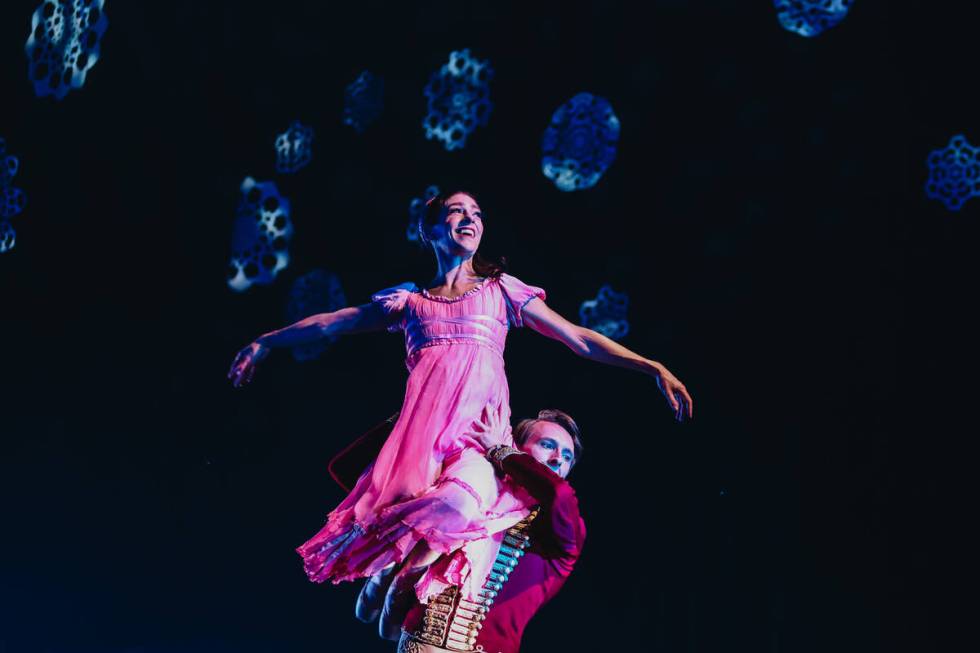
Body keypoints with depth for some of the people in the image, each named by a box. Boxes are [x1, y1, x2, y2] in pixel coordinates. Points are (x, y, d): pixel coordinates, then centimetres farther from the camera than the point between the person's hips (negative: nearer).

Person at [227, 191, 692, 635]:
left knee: (458, 504, -34)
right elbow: (330, 324, 30)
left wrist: (652, 368, 4)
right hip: (421, 430, 2)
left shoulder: (501, 290, 18)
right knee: (399, 506, -28)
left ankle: (396, 578, -6)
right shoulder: (410, 301, 22)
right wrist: (265, 342, 33)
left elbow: (580, 340, 13)